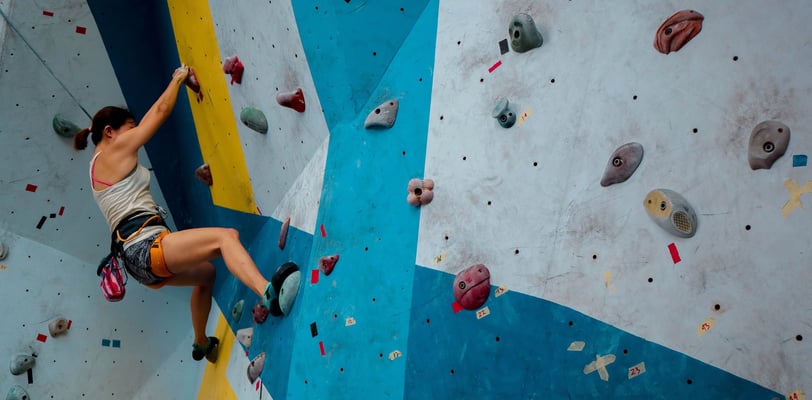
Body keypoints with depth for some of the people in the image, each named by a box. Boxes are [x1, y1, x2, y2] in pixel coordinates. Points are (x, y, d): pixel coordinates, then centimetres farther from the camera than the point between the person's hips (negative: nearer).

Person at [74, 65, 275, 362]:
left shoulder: (98, 165, 23)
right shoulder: (114, 149, -2)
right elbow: (161, 111, 3)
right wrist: (178, 79, 17)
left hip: (138, 259, 10)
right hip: (148, 247, -10)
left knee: (206, 273, 31)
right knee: (226, 236, -25)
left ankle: (201, 343, 41)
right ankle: (267, 293, -50)